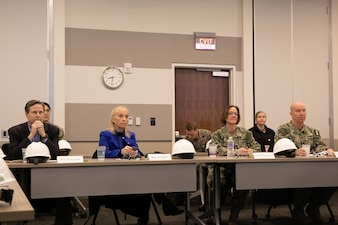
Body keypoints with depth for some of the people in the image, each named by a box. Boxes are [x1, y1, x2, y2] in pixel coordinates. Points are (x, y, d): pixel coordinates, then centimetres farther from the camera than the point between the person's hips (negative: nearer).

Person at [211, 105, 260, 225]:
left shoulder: (246, 133, 19)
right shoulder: (218, 134, 11)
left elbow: (257, 146, 12)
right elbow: (218, 150, -9)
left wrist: (251, 150, -13)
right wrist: (236, 152, -23)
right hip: (223, 168, -1)